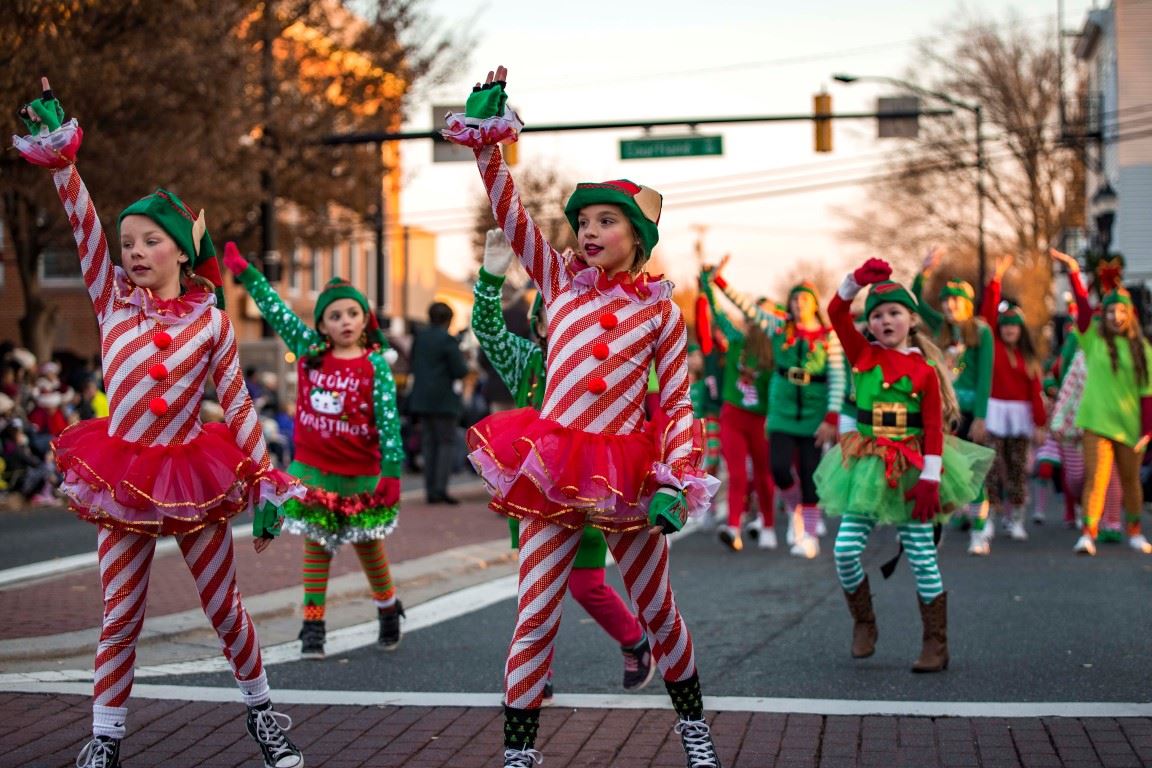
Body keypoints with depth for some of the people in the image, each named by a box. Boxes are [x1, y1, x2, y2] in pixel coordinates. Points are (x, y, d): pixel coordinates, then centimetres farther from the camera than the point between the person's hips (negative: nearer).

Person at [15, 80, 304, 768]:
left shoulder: (211, 322, -2)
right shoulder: (114, 299, 2)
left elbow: (239, 407, -1)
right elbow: (85, 227, -10)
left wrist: (266, 483, -4)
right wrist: (60, 155, -21)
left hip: (193, 475, -1)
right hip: (123, 479, 1)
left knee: (225, 606, 8)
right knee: (120, 618, 3)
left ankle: (261, 709, 25)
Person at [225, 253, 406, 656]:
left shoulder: (375, 365, -8)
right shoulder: (309, 351, 1)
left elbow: (389, 419, -11)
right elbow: (275, 310, 3)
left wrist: (392, 470, -16)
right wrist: (245, 272, 0)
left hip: (360, 475, -2)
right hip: (313, 471, 2)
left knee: (368, 545, 12)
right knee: (316, 546, 4)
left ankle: (388, 609, 34)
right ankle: (313, 626, 9)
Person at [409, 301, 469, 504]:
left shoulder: (419, 337, 8)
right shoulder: (448, 340, -12)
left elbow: (413, 365, 16)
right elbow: (460, 371, -12)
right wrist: (464, 363, 7)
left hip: (422, 398, 6)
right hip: (444, 399, -6)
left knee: (429, 443, 9)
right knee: (447, 443, -1)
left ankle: (430, 490, 6)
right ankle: (440, 488, -12)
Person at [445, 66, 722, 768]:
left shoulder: (659, 309, 3)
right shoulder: (563, 283, 7)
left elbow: (680, 404, 1)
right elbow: (511, 215, -1)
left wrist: (675, 484, -10)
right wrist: (487, 139, -11)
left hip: (628, 474, -1)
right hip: (554, 472, 1)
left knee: (658, 610, 11)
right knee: (535, 617, -1)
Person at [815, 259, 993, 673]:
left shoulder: (925, 370, -4)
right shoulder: (863, 355, 3)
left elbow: (934, 428, -6)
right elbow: (836, 312, -9)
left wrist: (929, 479, -13)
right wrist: (858, 280, -25)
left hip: (910, 468, -2)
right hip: (867, 465, 2)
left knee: (922, 555, 1)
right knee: (845, 549, -7)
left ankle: (936, 645, 9)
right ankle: (863, 623, 17)